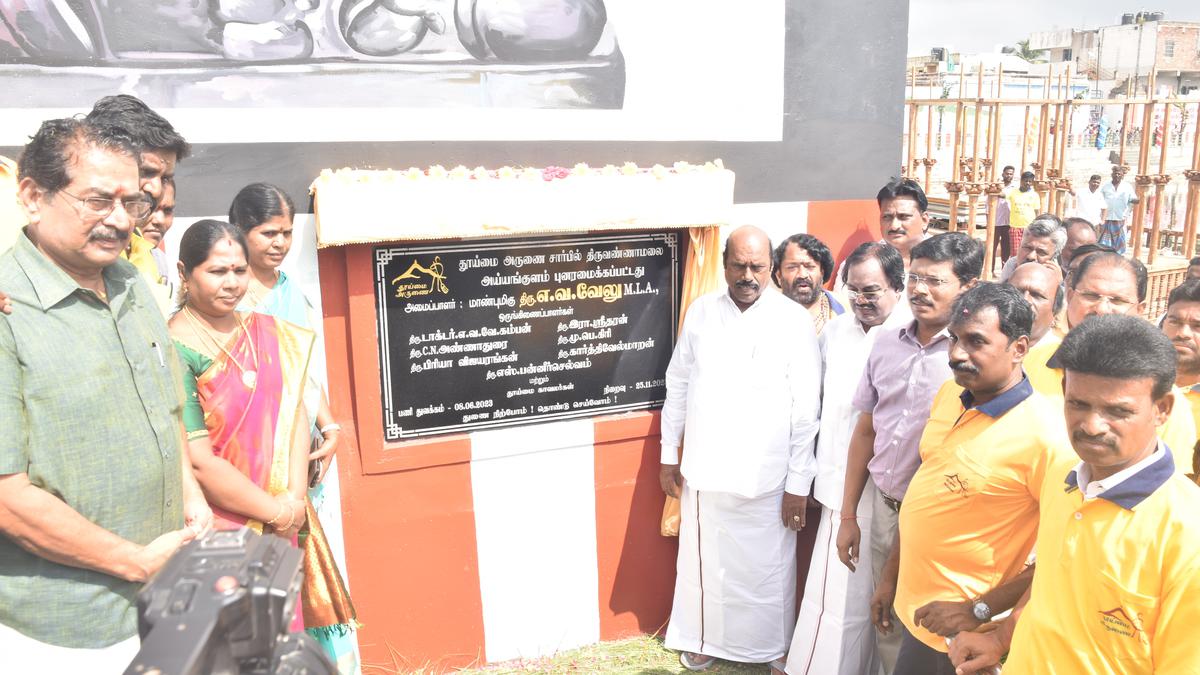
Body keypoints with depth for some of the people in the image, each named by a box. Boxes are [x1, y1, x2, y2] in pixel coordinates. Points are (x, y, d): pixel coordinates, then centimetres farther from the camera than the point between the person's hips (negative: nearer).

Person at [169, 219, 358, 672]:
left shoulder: (266, 333, 4)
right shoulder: (176, 349, -15)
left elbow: (295, 413, 0)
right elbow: (199, 461, -18)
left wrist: (296, 499, -11)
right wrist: (276, 512, -11)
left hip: (287, 521, 5)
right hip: (223, 529, -5)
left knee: (289, 625, 17)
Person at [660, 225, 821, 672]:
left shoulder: (794, 321, -8)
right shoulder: (701, 312, 1)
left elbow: (806, 409, -8)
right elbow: (678, 385, 7)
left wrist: (799, 482, -7)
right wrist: (669, 455, 8)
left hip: (766, 477, -2)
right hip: (704, 469, 3)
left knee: (768, 568, 11)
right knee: (703, 562, 16)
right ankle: (704, 639, 39)